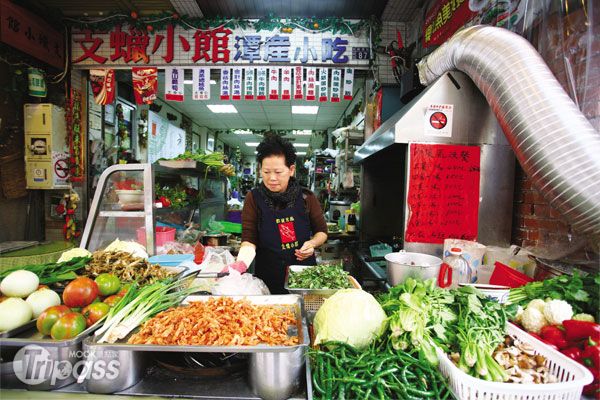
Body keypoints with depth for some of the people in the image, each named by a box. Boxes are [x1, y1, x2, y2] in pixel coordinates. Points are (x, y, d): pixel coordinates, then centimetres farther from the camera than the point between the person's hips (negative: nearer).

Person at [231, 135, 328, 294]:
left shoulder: (306, 197, -5)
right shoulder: (254, 199, -9)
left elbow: (322, 231, 6)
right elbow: (249, 239, -12)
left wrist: (312, 243, -14)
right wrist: (241, 263, -30)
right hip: (268, 277, -1)